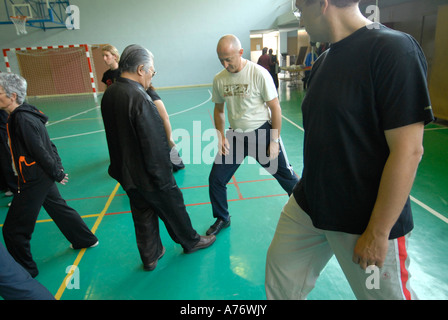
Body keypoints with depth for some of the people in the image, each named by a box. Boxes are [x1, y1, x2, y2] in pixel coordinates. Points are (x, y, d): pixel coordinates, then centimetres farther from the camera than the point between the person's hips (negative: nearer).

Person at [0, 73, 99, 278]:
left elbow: (40, 150, -21)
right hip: (42, 177, 10)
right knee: (58, 209, 25)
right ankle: (86, 240, 41)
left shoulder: (22, 119, -23)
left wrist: (56, 173, -11)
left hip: (34, 180, -10)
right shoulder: (23, 114, 6)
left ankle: (25, 270, 20)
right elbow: (47, 144, 11)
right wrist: (57, 169, 14)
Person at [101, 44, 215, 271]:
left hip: (126, 172, 8)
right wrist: (163, 178, -14)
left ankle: (150, 257, 39)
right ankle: (190, 242, 40)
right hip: (147, 175, -7)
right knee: (173, 210, 16)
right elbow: (154, 146, -25)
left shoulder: (109, 94, -1)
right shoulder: (139, 99, -27)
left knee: (143, 215, 22)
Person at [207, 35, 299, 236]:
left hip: (262, 133, -4)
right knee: (215, 180, 2)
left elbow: (275, 108, -10)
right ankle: (222, 219, 26)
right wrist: (221, 136, 1)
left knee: (287, 178, 4)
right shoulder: (219, 79, -2)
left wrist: (274, 140, -10)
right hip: (235, 136, 4)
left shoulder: (259, 74, -15)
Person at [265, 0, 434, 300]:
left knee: (381, 293, 15)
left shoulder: (393, 48, -17)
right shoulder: (324, 61, 7)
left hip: (366, 221, -7)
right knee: (281, 276, 17)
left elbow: (408, 151, -21)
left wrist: (377, 234, -18)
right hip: (309, 207, 7)